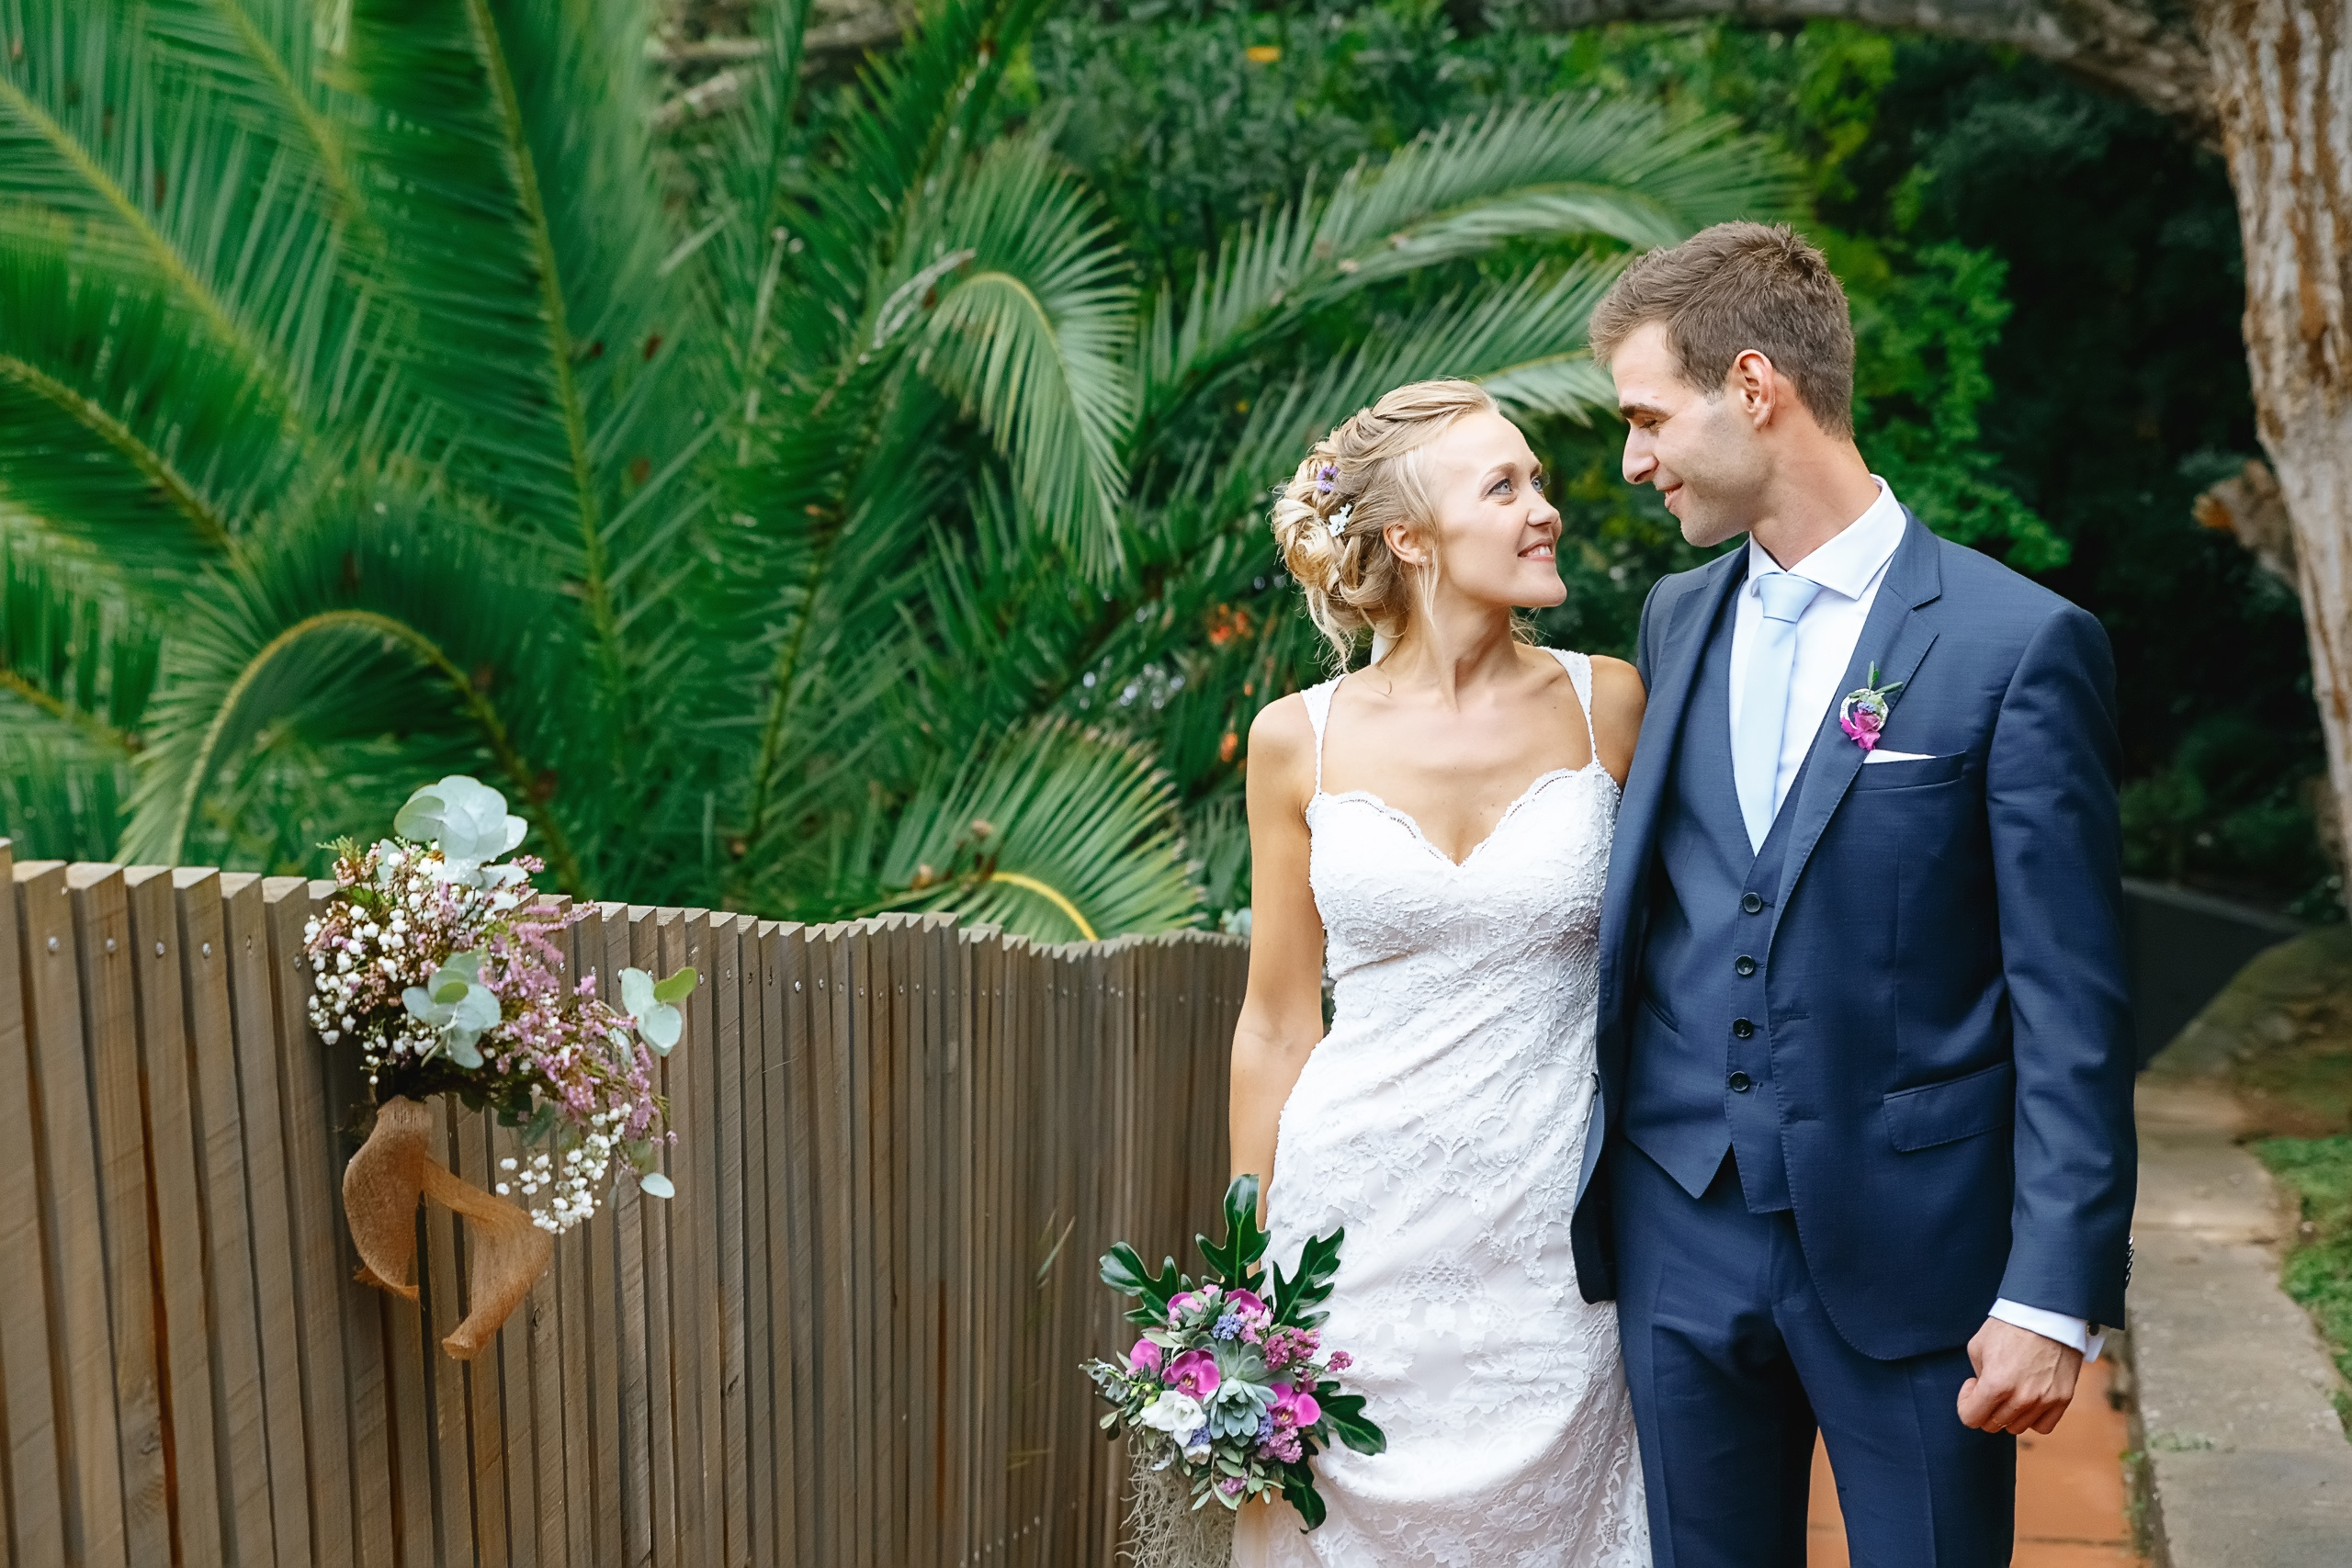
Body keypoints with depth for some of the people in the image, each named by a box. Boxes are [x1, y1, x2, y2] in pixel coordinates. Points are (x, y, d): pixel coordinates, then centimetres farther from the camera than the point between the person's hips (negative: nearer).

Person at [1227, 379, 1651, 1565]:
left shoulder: (1608, 708, -2)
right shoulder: (1301, 740, -2)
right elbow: (1278, 1024, 5)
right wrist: (1247, 1279, 6)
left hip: (1549, 1241, 0)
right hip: (1357, 1226, 0)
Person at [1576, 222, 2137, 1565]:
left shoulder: (2022, 643, -9)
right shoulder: (1676, 619, 8)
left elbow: (2072, 1003, -10)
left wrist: (2057, 1294, -13)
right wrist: (1598, 1188, 11)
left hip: (1909, 1248, -4)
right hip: (1680, 1237, 5)